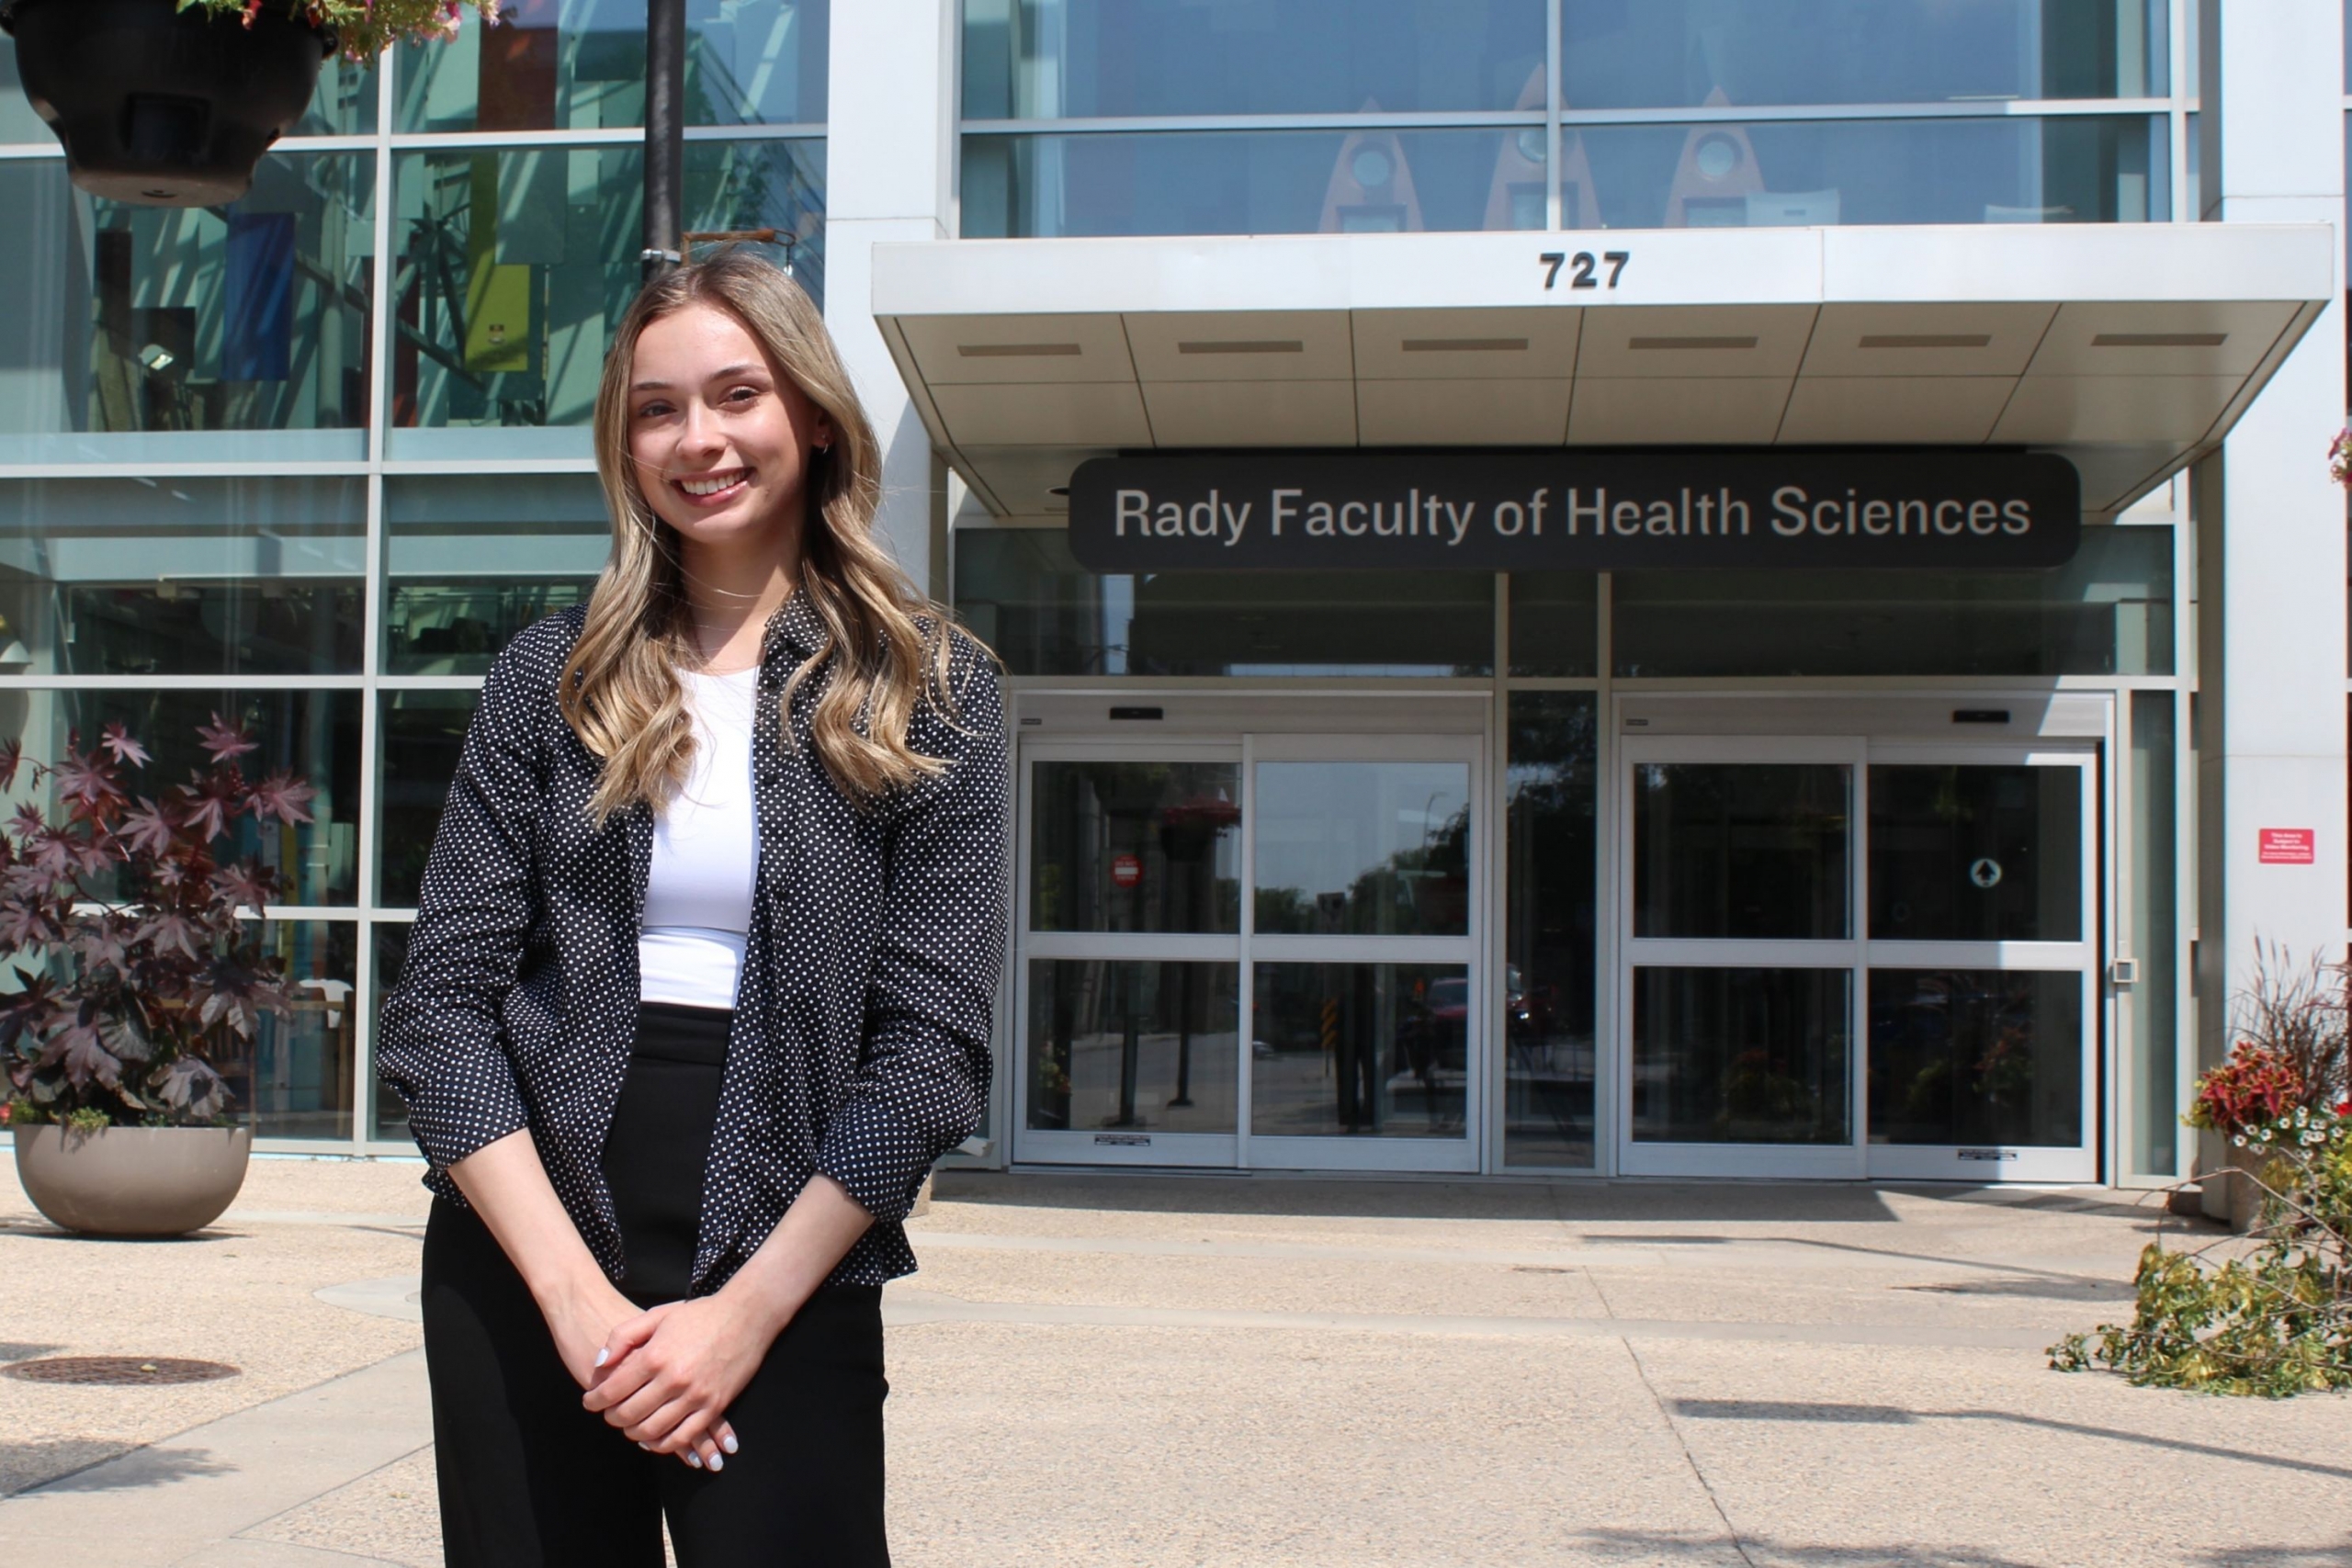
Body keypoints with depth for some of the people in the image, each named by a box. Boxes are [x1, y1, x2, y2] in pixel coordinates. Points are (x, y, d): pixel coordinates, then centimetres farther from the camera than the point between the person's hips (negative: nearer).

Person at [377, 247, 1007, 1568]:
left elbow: (933, 1043, -5)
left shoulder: (930, 691, 0)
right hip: (522, 1268, 2)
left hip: (786, 1291, -2)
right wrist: (575, 1291, -10)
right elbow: (442, 1000, 1)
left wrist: (746, 1312, -11)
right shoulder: (552, 676, 6)